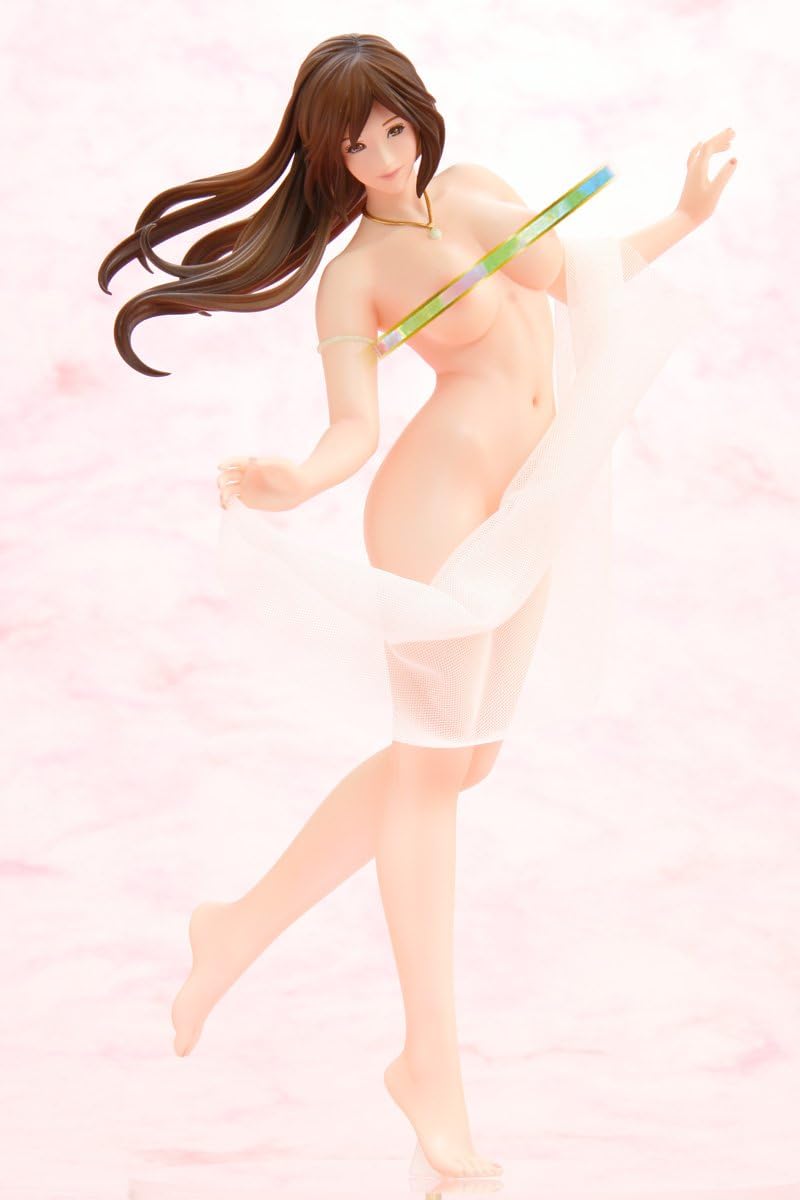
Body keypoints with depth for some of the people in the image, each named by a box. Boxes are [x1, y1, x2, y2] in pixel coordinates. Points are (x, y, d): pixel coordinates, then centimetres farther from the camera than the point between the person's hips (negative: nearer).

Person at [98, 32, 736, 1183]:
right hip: (439, 507, -7)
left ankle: (245, 926, 23)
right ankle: (431, 1066, 7)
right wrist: (297, 481, -34)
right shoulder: (353, 275, -5)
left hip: (529, 515, 8)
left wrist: (684, 217, 27)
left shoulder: (476, 188, 14)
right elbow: (356, 425, -14)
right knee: (432, 762, -3)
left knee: (458, 754, 11)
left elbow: (579, 274, 25)